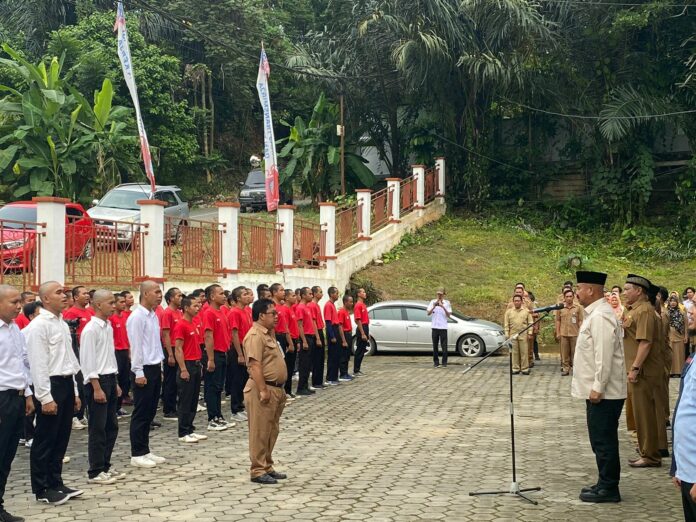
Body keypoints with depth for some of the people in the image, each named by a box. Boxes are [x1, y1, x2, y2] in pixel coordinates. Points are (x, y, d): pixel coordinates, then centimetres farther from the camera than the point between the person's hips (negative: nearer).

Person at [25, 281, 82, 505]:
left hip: (66, 384, 8)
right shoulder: (39, 325, -13)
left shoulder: (62, 324, 14)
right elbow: (38, 364, -17)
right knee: (45, 440, 1)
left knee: (61, 438, 14)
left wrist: (74, 391, 18)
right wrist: (46, 397, -19)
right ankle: (42, 489, 11)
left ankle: (56, 483, 25)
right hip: (50, 385, -8)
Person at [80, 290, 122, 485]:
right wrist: (97, 388, -19)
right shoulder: (91, 329, -15)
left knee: (111, 426, 13)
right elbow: (88, 361, -17)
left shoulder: (108, 327, 11)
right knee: (97, 429, -3)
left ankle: (105, 466, 22)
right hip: (97, 381, -9)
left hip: (110, 379, 9)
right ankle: (95, 472, 5)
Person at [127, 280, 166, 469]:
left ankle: (145, 451, 21)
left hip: (155, 368, 9)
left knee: (150, 412, 13)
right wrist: (139, 373, -18)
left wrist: (159, 367, 15)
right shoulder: (137, 317, -14)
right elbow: (135, 346, -17)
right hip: (143, 370, -9)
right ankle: (137, 454, 5)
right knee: (141, 413, -2)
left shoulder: (153, 316, 12)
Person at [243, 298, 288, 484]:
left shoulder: (268, 334, 16)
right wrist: (263, 390, -26)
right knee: (260, 432, -4)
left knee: (271, 431, 15)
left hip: (276, 389, 10)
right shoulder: (255, 335, -16)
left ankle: (267, 467, 24)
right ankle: (258, 471, 2)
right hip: (263, 389, -10)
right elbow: (255, 365, -23)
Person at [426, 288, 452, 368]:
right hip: (435, 327, 1)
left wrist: (443, 307, -17)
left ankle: (444, 362, 4)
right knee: (435, 345, 5)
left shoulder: (447, 303, 3)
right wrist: (434, 306, -18)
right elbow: (428, 313, -4)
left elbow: (449, 315, -5)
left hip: (443, 327, -1)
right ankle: (436, 362, 13)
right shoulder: (432, 302, 5)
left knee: (444, 346, -3)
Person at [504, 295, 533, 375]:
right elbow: (506, 325, 7)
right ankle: (515, 369, 10)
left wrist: (529, 334, -3)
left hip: (523, 335, -1)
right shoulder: (509, 311, 7)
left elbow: (530, 323, 5)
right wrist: (507, 335, 1)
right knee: (514, 352, 3)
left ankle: (525, 369, 4)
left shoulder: (526, 311, 5)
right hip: (513, 335, 1)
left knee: (524, 352, -1)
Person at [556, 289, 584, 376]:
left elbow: (580, 321, 2)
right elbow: (558, 321, 8)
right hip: (563, 334, 1)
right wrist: (557, 333, 3)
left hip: (575, 334, -1)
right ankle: (565, 368, 11)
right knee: (564, 352, 4)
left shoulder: (578, 307, 2)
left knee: (574, 352, 4)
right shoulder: (560, 308, 5)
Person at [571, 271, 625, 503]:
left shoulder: (600, 316, -18)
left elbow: (604, 355, -23)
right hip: (599, 390, 10)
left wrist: (598, 387, -22)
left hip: (603, 392, -10)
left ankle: (608, 488, 5)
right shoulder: (594, 313, 15)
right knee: (602, 440, 16)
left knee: (603, 440, -3)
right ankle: (605, 484, 25)